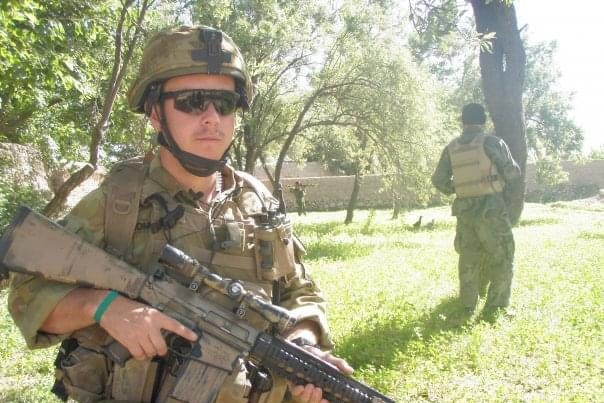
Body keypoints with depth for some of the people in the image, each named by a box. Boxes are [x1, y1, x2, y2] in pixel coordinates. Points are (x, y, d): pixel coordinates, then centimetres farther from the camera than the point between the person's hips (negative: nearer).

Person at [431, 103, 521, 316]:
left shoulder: (452, 148, 5)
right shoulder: (493, 143, -8)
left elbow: (439, 180, 8)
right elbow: (513, 174, -3)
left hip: (465, 209, 5)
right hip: (491, 208, -5)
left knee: (469, 258, 15)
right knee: (502, 258, 6)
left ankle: (468, 307, 18)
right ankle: (495, 308, 3)